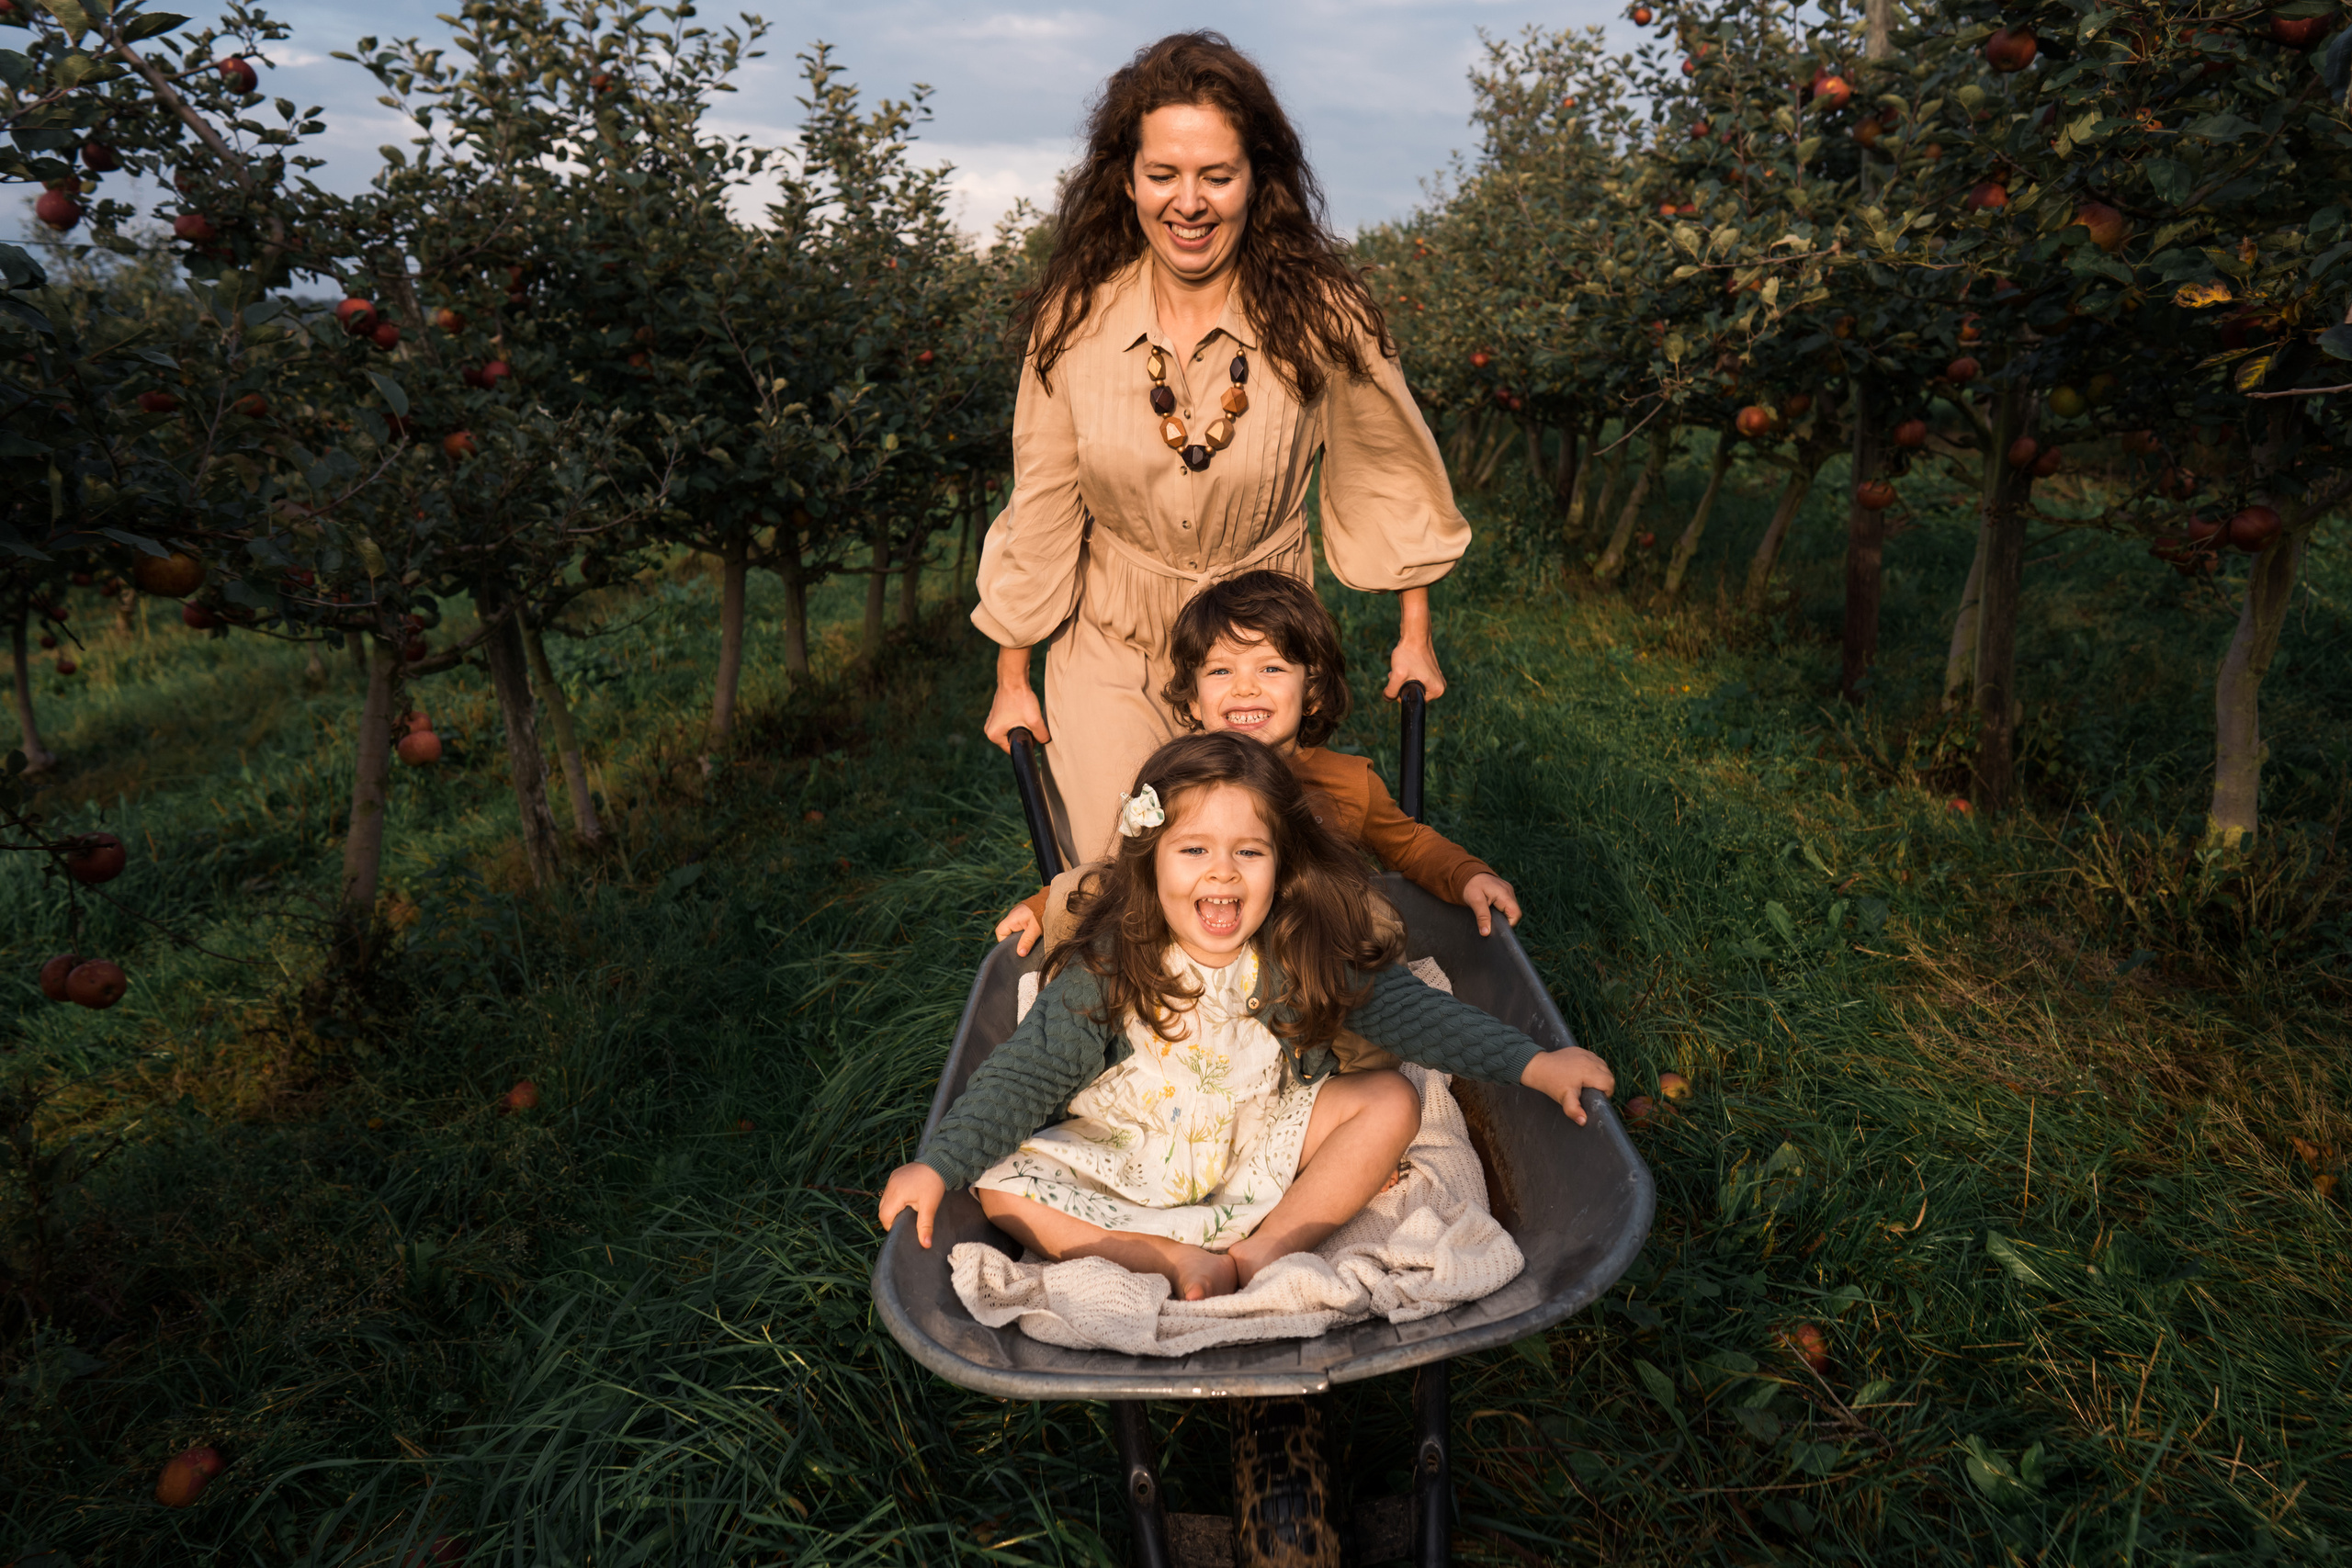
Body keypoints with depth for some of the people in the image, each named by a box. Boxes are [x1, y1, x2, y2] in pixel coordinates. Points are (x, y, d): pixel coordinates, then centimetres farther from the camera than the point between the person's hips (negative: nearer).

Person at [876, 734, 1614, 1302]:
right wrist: (937, 1163, -27)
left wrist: (1533, 1063, -20)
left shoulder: (1305, 956, -14)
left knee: (1391, 1099, -16)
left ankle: (1263, 1253, -20)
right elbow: (1027, 1073, -17)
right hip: (1130, 1160, -1)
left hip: (1261, 1146, 2)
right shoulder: (1105, 969, -19)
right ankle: (1179, 1262, -22)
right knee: (1003, 1187, -21)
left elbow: (1413, 1011, -12)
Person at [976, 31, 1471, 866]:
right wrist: (1011, 679, 4)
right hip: (1111, 652, 1)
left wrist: (1414, 639, 6)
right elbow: (1041, 510, -2)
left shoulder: (1323, 315, -14)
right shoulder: (1073, 319, -10)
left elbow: (1388, 476, 0)